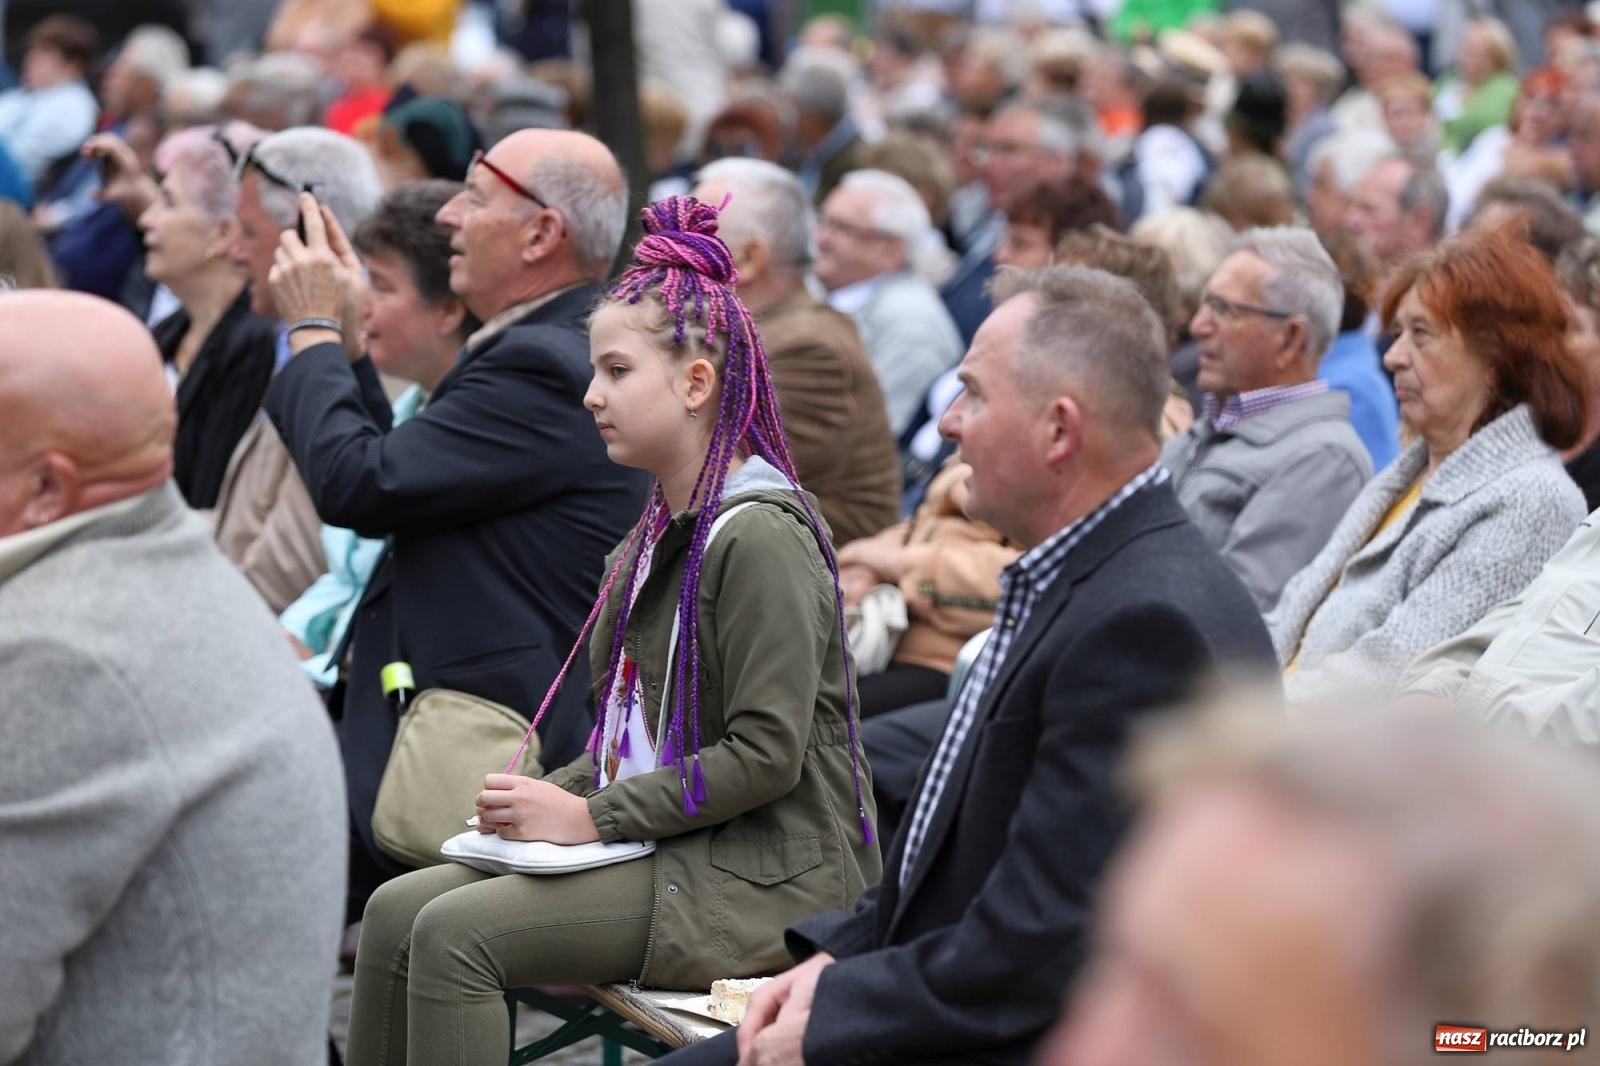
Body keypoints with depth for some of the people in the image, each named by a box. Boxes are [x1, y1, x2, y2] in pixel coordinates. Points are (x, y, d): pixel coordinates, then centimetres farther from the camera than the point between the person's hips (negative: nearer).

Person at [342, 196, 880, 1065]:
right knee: (397, 910, -4)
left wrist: (593, 815, -17)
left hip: (763, 874, -9)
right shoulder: (663, 531, 15)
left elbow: (765, 755, -20)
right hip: (666, 849, 9)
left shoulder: (759, 536, -15)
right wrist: (552, 796, 2)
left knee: (455, 934, -21)